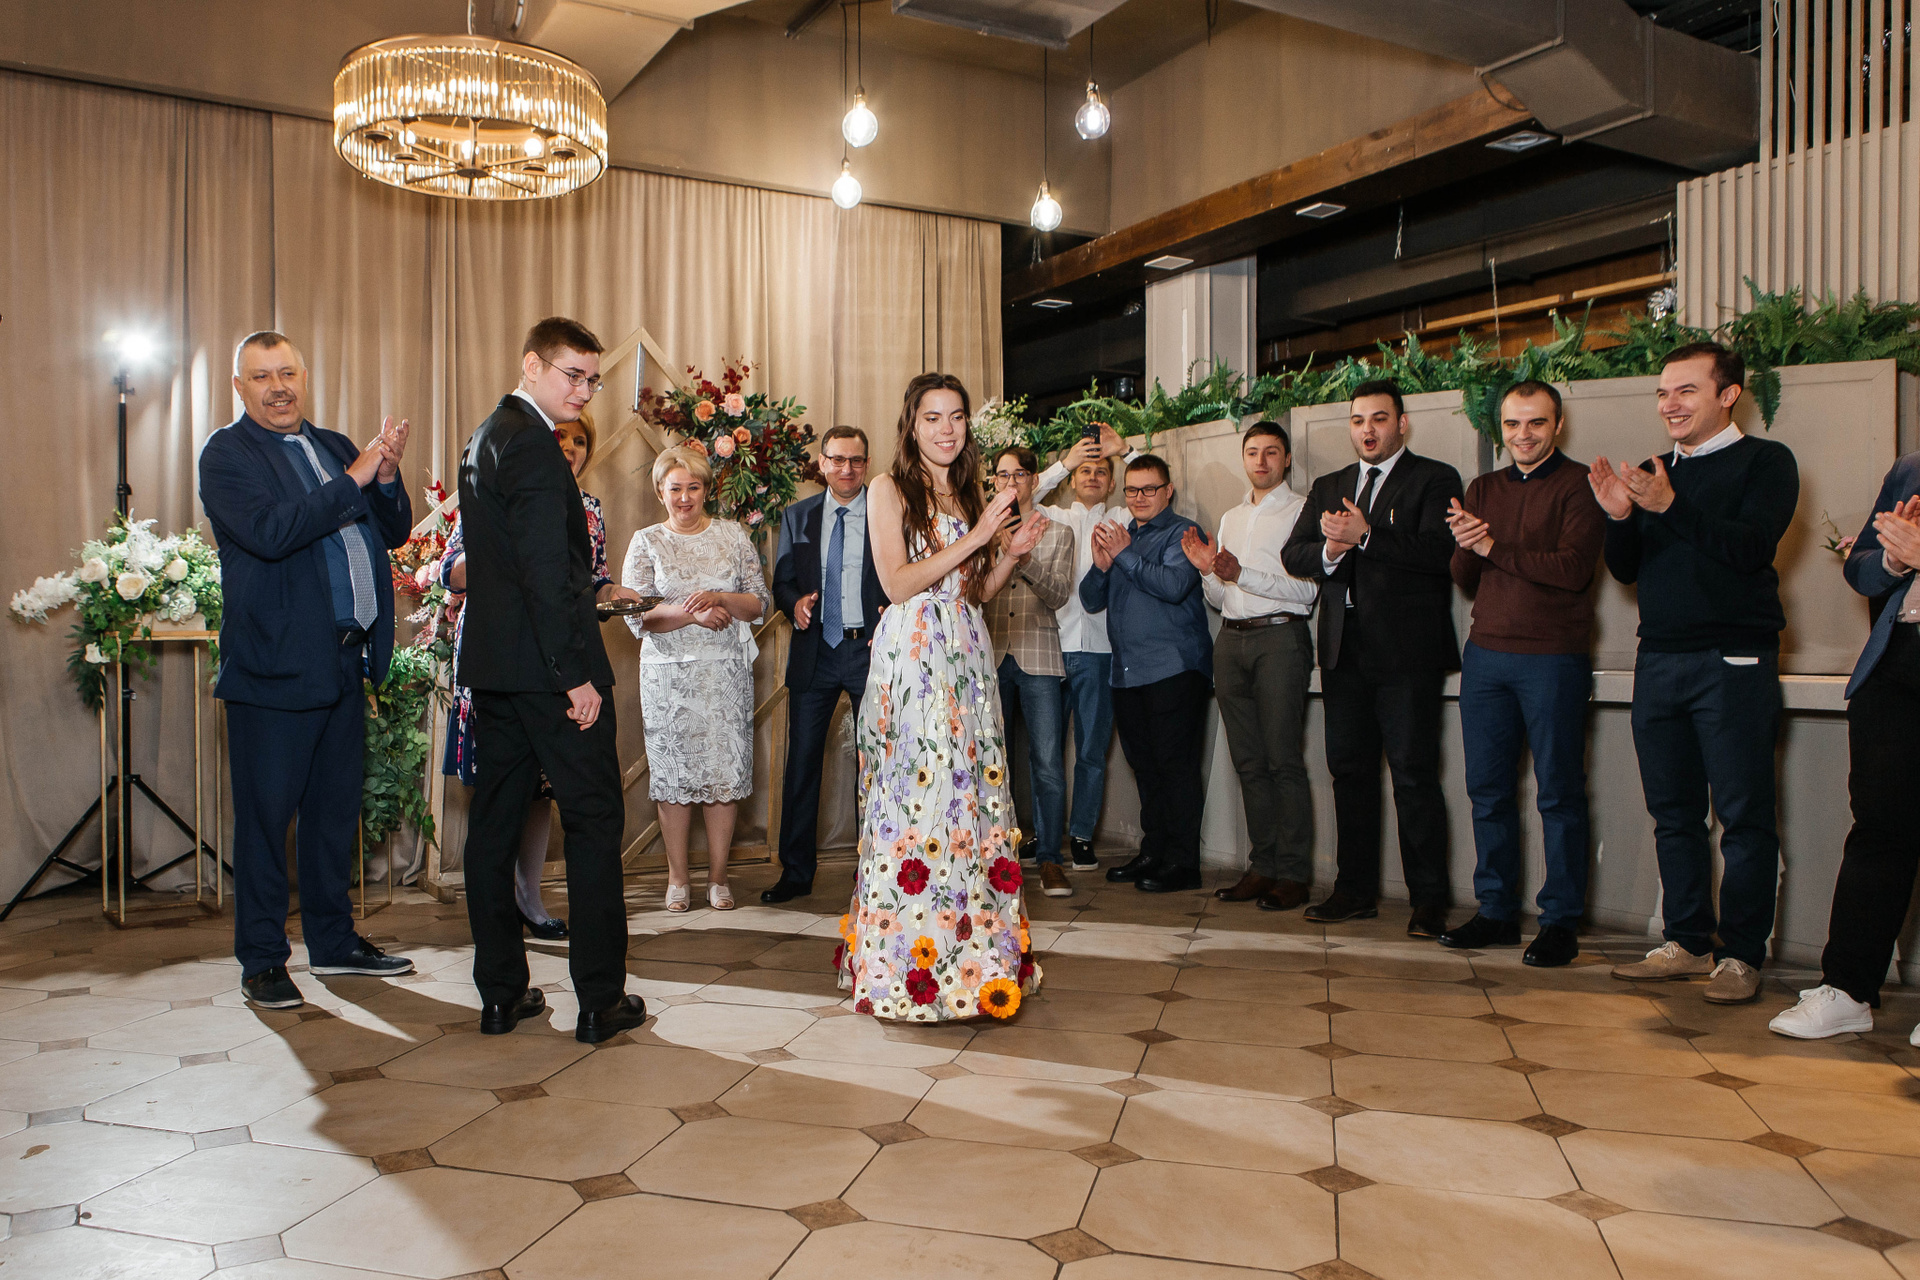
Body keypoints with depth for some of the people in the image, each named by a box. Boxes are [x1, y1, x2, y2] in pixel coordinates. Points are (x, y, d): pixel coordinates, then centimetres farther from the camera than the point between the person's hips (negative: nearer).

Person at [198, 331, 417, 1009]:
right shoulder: (227, 453, -4)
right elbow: (268, 533, -21)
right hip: (274, 664, -6)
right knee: (266, 814, 2)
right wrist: (353, 479, -19)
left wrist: (387, 476, -6)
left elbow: (394, 532, 13)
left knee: (336, 807, 15)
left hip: (345, 660, 6)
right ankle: (262, 959, 15)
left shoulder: (335, 447, 15)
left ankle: (332, 940, 28)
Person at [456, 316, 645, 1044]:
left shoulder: (488, 436, 18)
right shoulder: (531, 443, -13)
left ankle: (501, 993, 19)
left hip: (490, 663, 10)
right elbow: (545, 571, -20)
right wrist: (576, 674, -18)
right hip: (545, 664, -10)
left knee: (494, 821, 10)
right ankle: (600, 1001, 4)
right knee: (594, 820, -1)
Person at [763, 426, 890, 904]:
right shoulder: (797, 516, 12)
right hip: (815, 653, 2)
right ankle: (796, 871, 15)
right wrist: (795, 602, -10)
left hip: (870, 649, -2)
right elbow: (782, 579, 12)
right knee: (802, 762, 4)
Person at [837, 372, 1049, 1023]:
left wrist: (1012, 552, 1)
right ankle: (909, 962, 4)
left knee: (971, 794, 5)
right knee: (915, 796, -6)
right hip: (912, 658, -5)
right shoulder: (889, 490, 1)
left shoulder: (969, 495, 17)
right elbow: (897, 583, -10)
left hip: (967, 659, 6)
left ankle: (975, 955, 14)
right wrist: (974, 538, -13)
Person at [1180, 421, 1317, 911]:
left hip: (1280, 636, -6)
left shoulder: (1302, 510, 1)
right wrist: (1208, 571, 1)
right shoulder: (1231, 518, 22)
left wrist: (1242, 574, -17)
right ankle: (1263, 866, 12)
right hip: (1231, 640, 6)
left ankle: (1293, 874, -2)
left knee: (1283, 758, -8)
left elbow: (1307, 588, -9)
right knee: (1248, 760, 6)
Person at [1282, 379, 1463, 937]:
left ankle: (1428, 899, 3)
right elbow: (1293, 555, 9)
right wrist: (1328, 551, -11)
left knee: (1413, 772, -5)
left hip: (1407, 651, -5)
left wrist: (1366, 536, -22)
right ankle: (1356, 890, 19)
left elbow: (1438, 551, -14)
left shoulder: (1434, 479, 2)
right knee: (1349, 768, 9)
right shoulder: (1328, 487, 19)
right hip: (1344, 650, 6)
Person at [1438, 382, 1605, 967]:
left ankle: (1561, 921, 9)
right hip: (1486, 655, 5)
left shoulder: (1578, 485, -1)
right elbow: (1464, 579, 9)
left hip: (1554, 659, -5)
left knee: (1559, 793, 1)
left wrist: (1494, 549, -10)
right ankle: (1497, 911, 18)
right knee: (1488, 789, 8)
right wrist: (1463, 546, -12)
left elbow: (1573, 569, -14)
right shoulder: (1483, 489, 15)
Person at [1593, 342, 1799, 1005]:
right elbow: (1627, 570, 13)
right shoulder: (1653, 472, 17)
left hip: (1734, 662, -5)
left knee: (1743, 814, -2)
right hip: (1659, 660, 5)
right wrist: (1619, 517, -6)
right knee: (1673, 812, 9)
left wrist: (1669, 506, -24)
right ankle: (1688, 943, 18)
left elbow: (1748, 546, -14)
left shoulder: (1765, 461, 1)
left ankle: (1741, 954, 7)